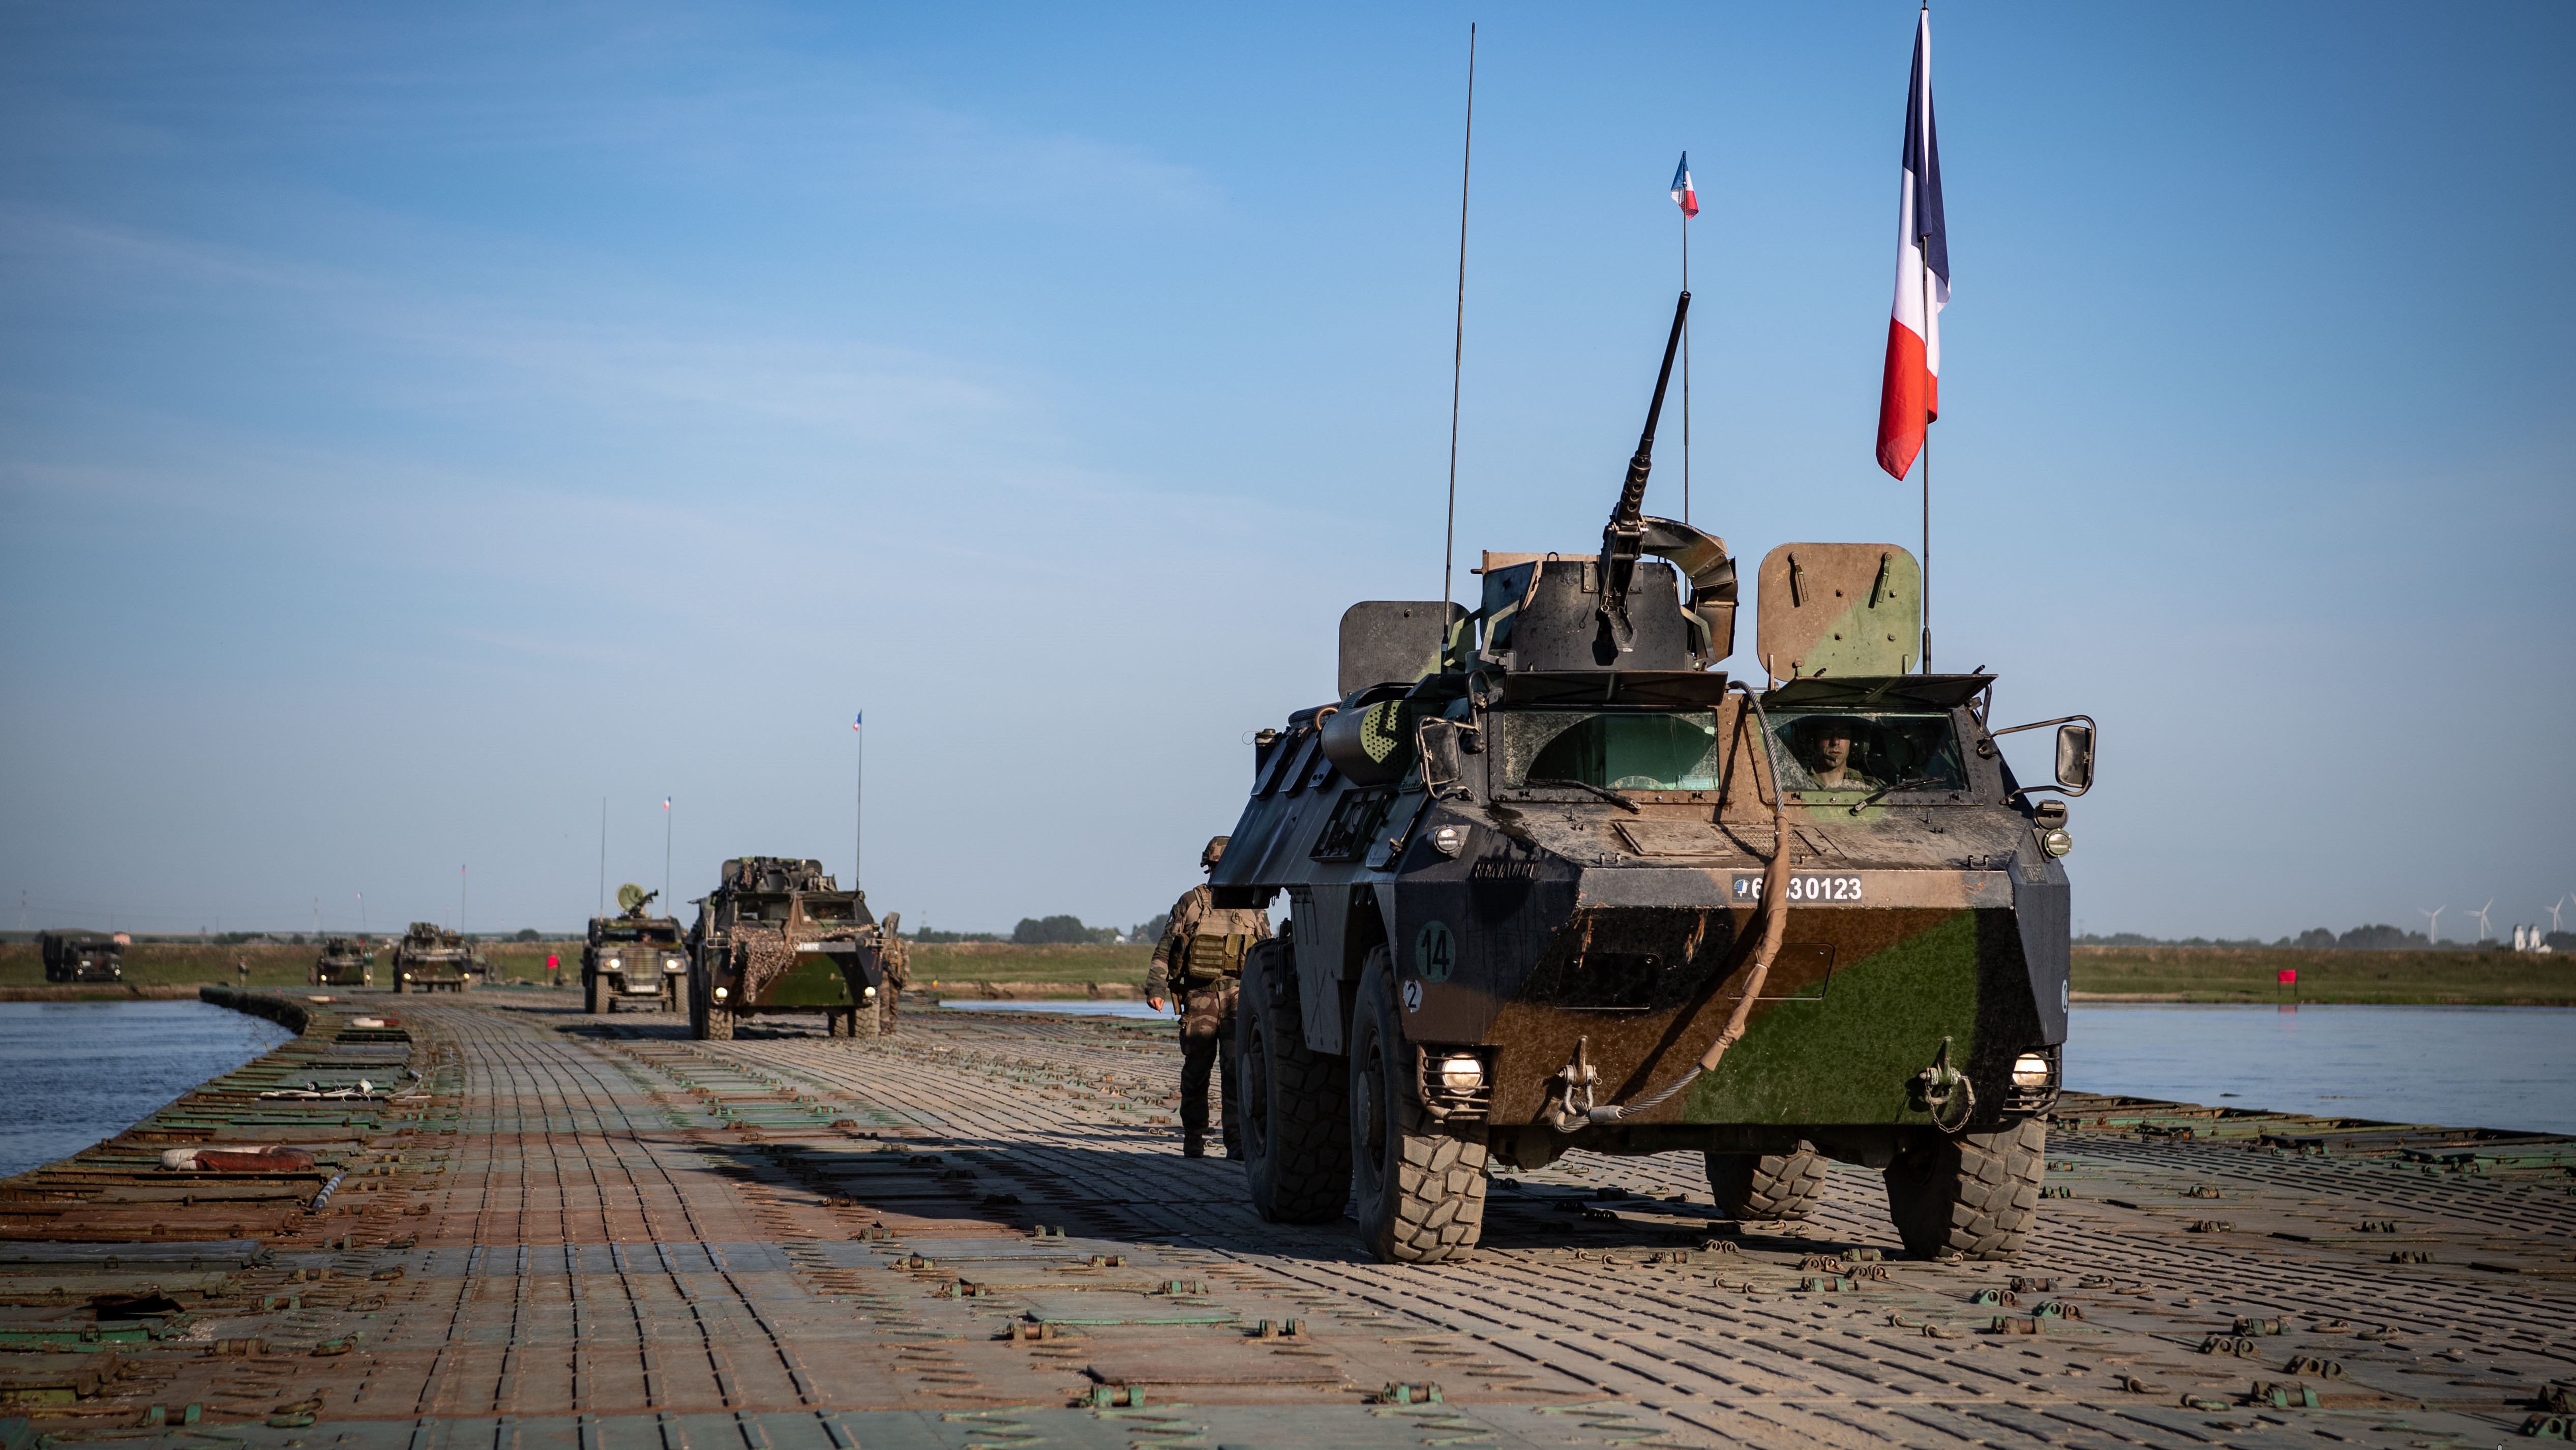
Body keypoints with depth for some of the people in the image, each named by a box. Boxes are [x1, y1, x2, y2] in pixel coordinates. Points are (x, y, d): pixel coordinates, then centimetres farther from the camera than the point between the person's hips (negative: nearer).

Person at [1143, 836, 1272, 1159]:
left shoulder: (1252, 908, 10)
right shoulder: (1191, 903, 4)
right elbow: (1166, 949, 2)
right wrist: (1156, 987, -8)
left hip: (1238, 998, 1)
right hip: (1199, 997, -1)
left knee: (1238, 1066, -11)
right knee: (1196, 1070, 4)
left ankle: (1237, 1141, -10)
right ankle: (1193, 1140, 19)